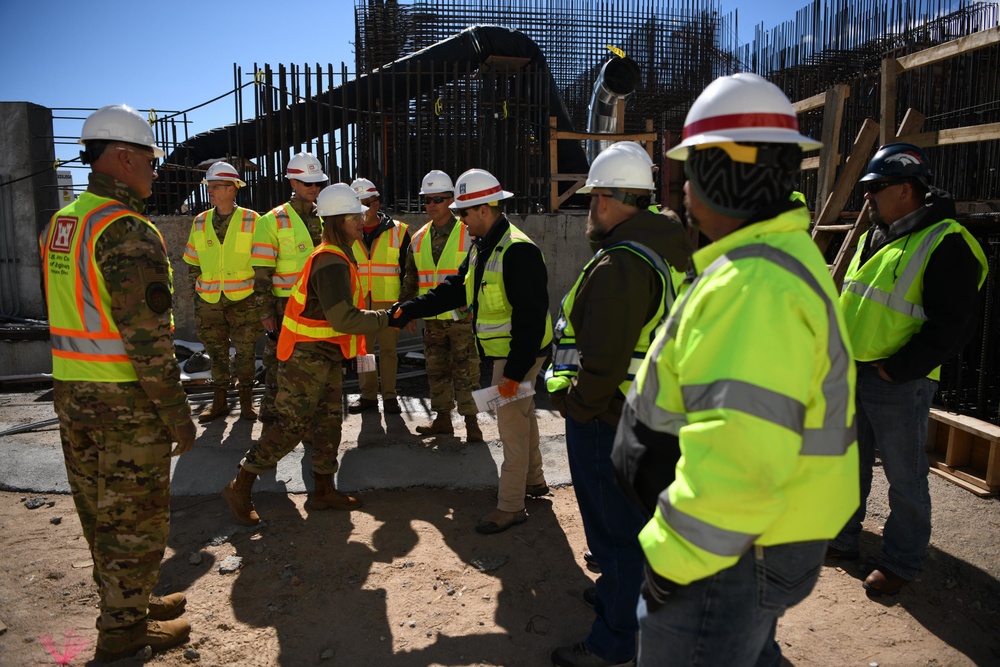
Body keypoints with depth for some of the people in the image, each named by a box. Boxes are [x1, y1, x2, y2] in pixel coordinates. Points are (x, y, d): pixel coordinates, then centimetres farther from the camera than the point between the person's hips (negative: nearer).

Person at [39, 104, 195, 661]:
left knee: (101, 510, 19)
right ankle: (124, 627, 21)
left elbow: (61, 311, 15)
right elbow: (147, 338, -23)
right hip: (125, 400, -9)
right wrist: (178, 415, -17)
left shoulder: (59, 225, 10)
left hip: (70, 391, 9)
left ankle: (128, 600, 37)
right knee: (136, 516, 6)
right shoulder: (129, 231, -19)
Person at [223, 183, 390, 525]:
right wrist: (382, 319, -17)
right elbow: (344, 320, -29)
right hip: (308, 356, -10)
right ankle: (240, 487, 9)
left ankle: (323, 490, 26)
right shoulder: (332, 263, -23)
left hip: (326, 356, 10)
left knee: (330, 420, 14)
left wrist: (377, 316, 5)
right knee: (292, 425, -4)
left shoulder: (336, 256, 11)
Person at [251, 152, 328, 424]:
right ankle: (271, 414, 20)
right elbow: (261, 273, -10)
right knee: (279, 363, 4)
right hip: (286, 306, -5)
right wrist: (265, 312, -14)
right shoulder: (273, 221, -7)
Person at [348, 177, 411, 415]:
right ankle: (368, 394, 20)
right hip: (358, 303, 3)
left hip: (388, 302, -2)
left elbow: (408, 270, 4)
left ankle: (389, 395, 14)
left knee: (388, 349, 3)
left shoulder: (398, 231, 0)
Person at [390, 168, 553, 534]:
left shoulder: (518, 250, -23)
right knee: (520, 414, 22)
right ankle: (533, 479, 41)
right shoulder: (481, 247, 10)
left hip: (519, 353, -10)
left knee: (511, 424, -2)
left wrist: (515, 370, -25)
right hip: (505, 351, 10)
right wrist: (406, 310, 3)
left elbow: (531, 317, -26)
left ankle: (510, 506, 11)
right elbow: (454, 289, 11)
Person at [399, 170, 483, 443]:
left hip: (462, 316, -5)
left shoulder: (468, 233, -5)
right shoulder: (418, 239, 10)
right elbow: (411, 280, 17)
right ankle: (442, 418, 26)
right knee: (436, 369, 13)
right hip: (432, 318, 5)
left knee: (466, 370, 0)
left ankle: (471, 421, 11)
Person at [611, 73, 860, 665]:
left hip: (732, 549, -10)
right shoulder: (784, 256, 7)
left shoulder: (752, 285, -29)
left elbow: (738, 455, -35)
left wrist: (677, 559, -23)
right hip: (768, 530, 10)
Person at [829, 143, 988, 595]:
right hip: (852, 373, 8)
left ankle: (902, 562, 22)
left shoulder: (945, 243, -14)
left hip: (899, 383, -8)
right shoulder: (874, 237, 12)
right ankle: (842, 540, 34)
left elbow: (953, 326, -18)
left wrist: (896, 369, -18)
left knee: (904, 477, 6)